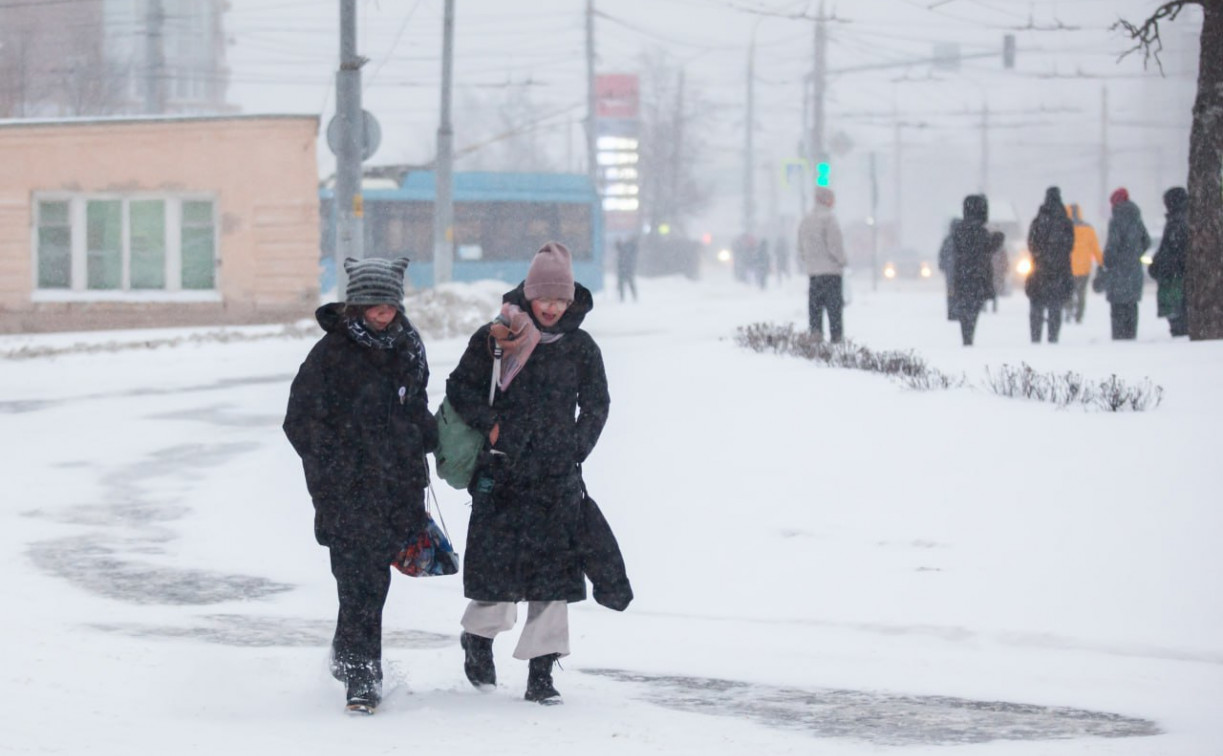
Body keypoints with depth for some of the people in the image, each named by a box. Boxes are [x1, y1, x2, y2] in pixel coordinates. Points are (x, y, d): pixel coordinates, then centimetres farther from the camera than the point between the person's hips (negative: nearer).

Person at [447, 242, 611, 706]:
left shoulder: (581, 348, 7)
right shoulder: (494, 339, 0)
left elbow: (595, 406, 17)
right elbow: (460, 389, 4)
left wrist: (574, 451, 6)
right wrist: (490, 426, -8)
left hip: (556, 480, 2)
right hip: (501, 475, -2)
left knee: (552, 572, -4)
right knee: (497, 563, 0)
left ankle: (540, 672, 1)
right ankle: (479, 636, 29)